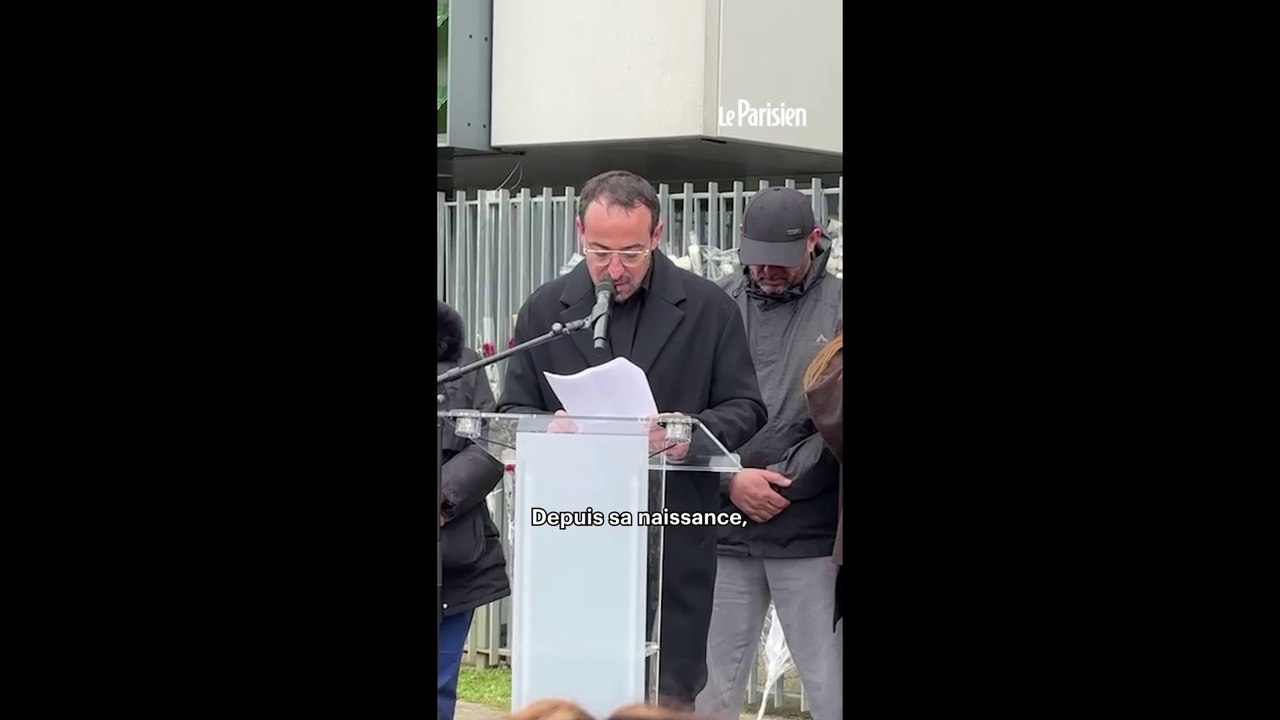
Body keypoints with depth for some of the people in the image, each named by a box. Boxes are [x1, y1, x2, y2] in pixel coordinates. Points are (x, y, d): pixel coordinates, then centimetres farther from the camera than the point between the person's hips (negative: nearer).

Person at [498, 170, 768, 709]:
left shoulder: (709, 309, 3)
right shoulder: (544, 309, 8)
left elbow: (745, 409, 5)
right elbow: (512, 413, 11)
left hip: (673, 544, -1)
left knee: (670, 695, 2)